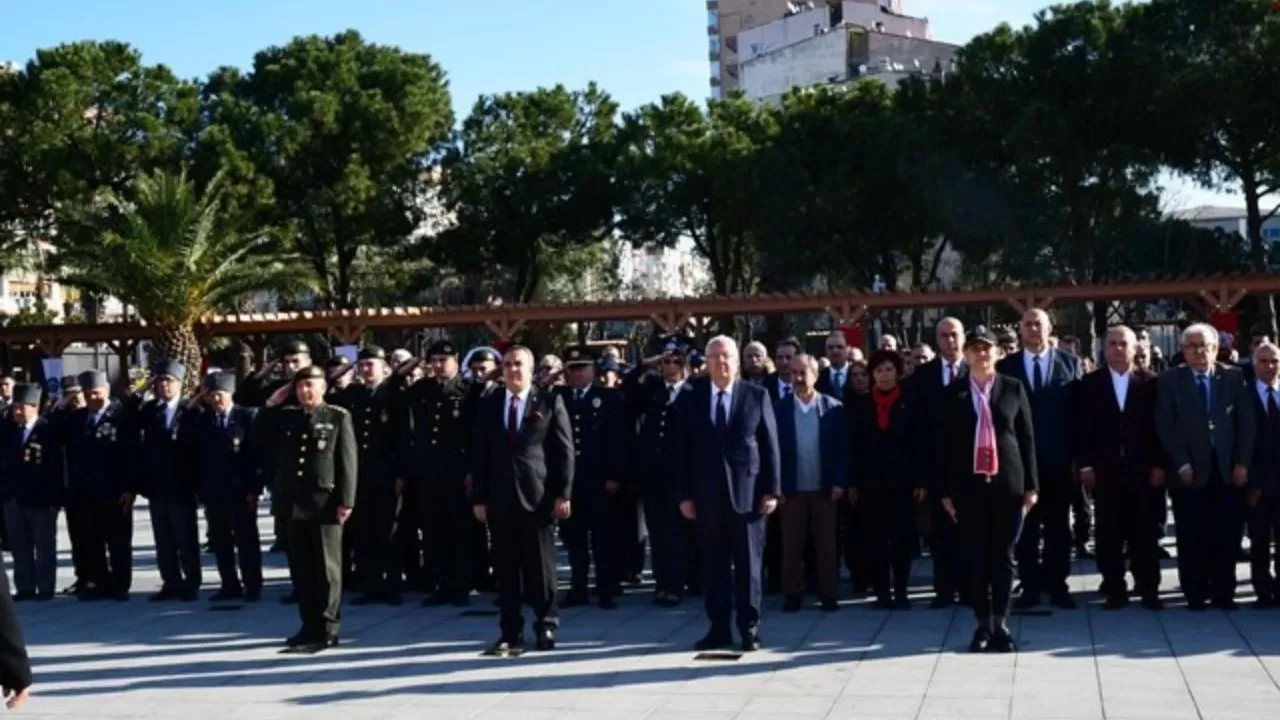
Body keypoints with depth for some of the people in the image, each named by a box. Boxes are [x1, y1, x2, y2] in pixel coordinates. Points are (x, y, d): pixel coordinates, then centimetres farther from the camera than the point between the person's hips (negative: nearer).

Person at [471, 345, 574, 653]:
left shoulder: (549, 402, 1)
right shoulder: (488, 405, 10)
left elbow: (564, 450, -2)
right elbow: (479, 454, 9)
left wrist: (563, 494, -8)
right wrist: (478, 498, 3)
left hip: (538, 497, -3)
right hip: (500, 498, 3)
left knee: (541, 565, 4)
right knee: (505, 568, 6)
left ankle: (546, 626, 16)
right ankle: (510, 630, 12)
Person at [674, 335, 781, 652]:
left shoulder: (757, 396, 2)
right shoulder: (691, 399, 5)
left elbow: (770, 445, 1)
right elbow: (683, 450, 5)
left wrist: (772, 489, -5)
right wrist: (684, 494, 0)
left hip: (748, 492, -1)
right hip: (707, 495, 2)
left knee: (748, 563, 4)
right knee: (714, 565, 6)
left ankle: (750, 629, 12)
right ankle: (719, 629, 14)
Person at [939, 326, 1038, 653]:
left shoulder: (1014, 388, 5)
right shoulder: (952, 394, 5)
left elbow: (1027, 437, 4)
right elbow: (946, 444, 5)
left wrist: (1031, 485, 0)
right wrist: (946, 490, 1)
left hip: (1008, 483, 0)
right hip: (969, 485, 0)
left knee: (1003, 556, 4)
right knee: (976, 557, 4)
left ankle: (1001, 624, 12)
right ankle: (983, 624, 12)